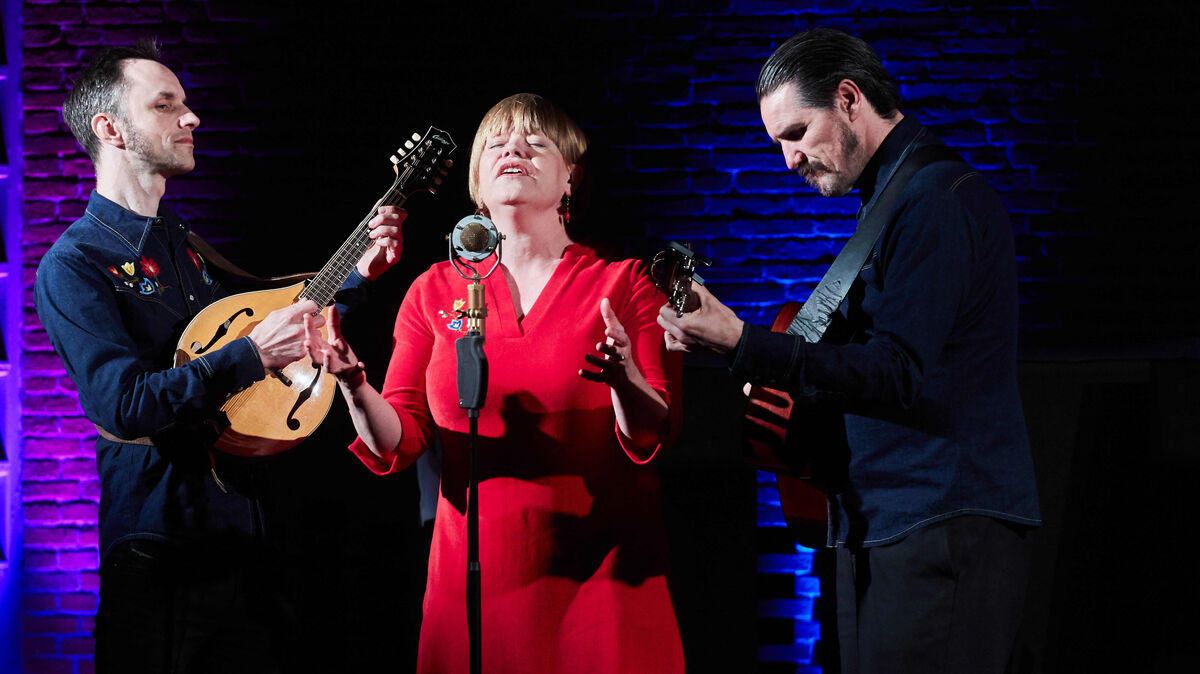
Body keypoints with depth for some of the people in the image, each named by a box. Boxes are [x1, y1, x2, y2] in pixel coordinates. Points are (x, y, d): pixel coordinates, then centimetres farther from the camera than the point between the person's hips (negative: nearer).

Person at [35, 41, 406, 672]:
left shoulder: (188, 246, 15)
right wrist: (252, 354, -25)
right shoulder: (71, 265, -10)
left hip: (242, 534, 7)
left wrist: (356, 275, 13)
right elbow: (123, 403, -22)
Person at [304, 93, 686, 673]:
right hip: (474, 578, 2)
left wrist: (625, 381, -26)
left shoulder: (623, 282, 3)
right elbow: (398, 442, 5)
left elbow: (652, 438, -6)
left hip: (600, 577, -2)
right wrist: (354, 386, -14)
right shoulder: (435, 291, 10)